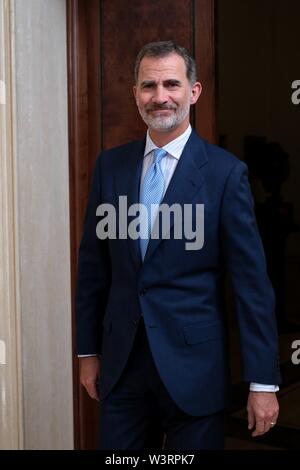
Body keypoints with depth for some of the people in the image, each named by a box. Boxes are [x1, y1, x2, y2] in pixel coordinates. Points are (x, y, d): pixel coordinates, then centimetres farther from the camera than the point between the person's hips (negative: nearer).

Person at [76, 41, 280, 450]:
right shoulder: (110, 166, 4)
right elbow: (93, 265, 9)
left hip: (193, 366, -3)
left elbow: (251, 282, -8)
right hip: (120, 364, 3)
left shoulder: (225, 172, -8)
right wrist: (88, 351, 10)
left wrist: (263, 381, -8)